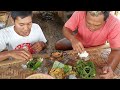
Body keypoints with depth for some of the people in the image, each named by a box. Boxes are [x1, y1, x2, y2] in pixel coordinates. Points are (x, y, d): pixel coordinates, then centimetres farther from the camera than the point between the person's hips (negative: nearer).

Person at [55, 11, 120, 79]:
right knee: (58, 46, -8)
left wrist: (110, 67, -52)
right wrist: (73, 39, -44)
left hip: (96, 48, -1)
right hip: (78, 42, 2)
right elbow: (66, 28, -23)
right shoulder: (80, 13, -34)